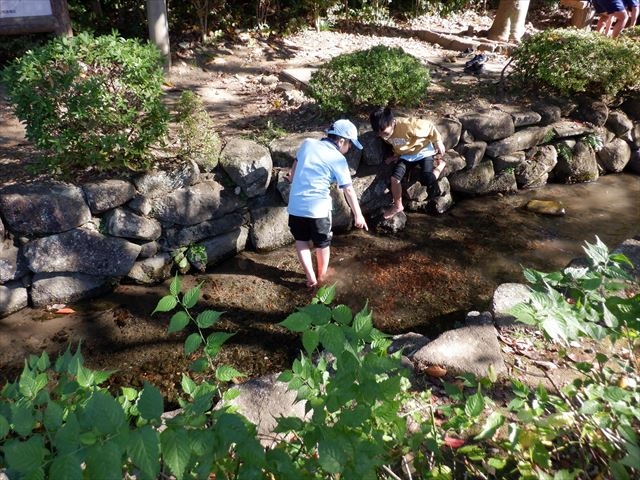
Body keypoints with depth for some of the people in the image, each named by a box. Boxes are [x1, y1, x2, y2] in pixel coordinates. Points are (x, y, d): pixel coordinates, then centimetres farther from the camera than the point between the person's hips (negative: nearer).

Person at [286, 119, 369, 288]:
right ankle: (322, 276, 34)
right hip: (318, 208, -3)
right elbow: (348, 190, -8)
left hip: (295, 205, 4)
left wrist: (292, 177, 39)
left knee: (301, 240, 21)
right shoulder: (338, 159, -8)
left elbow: (294, 167, 20)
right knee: (322, 243, 19)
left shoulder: (307, 143, 4)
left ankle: (311, 277, 17)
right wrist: (358, 215, -2)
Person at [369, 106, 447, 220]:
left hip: (423, 151, -5)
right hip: (406, 155, 5)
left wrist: (438, 142, -12)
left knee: (426, 180, -24)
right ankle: (398, 206, 7)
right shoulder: (384, 132, -16)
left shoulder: (407, 125, -36)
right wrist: (396, 155, -4)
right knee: (394, 178, -13)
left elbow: (430, 127, -20)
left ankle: (440, 164, 7)